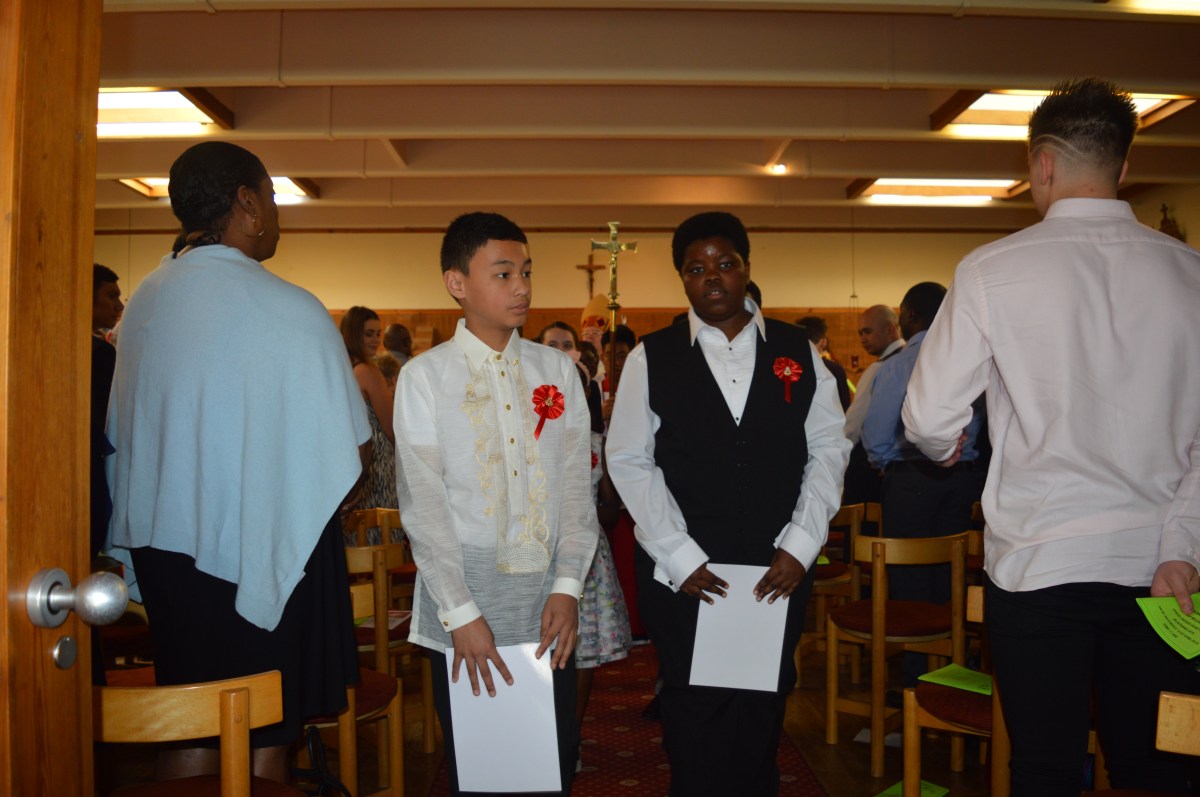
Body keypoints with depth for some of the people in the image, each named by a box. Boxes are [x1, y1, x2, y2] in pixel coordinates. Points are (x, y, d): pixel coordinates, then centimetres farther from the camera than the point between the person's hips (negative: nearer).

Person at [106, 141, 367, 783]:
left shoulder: (143, 302, 2)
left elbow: (127, 434, 12)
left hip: (162, 541, 6)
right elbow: (350, 452, -12)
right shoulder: (291, 310, -17)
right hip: (263, 548, -6)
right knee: (264, 735, 10)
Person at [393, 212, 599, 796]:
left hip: (547, 604, 2)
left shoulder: (558, 370, 7)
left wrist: (568, 585, -5)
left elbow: (576, 485, 4)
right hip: (462, 602, -2)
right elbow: (422, 504, -6)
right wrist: (460, 613, -10)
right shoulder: (424, 377, -2)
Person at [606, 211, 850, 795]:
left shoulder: (797, 351, 7)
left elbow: (828, 448, 5)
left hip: (779, 571, 2)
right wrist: (681, 558, -8)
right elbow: (630, 463, -2)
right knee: (694, 723, 5)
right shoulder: (651, 358, 1)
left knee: (763, 717, 10)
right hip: (682, 573, -1)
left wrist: (800, 546, -5)